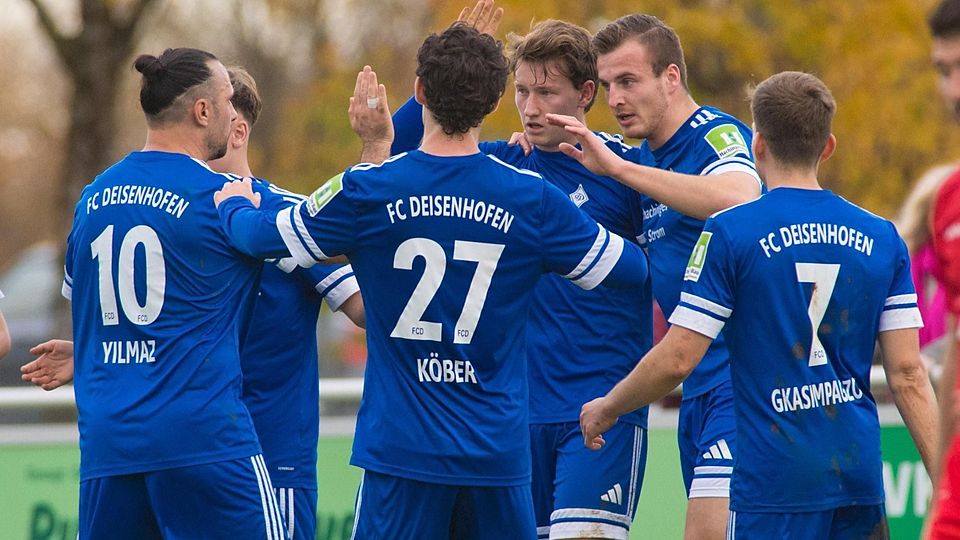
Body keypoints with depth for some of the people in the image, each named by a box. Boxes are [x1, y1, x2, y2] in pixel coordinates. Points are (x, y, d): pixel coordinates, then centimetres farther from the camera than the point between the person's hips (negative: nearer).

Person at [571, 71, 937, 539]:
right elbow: (908, 374, 3)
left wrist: (606, 408, 9)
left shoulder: (730, 232, -7)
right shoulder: (882, 238, 6)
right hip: (860, 476, 4)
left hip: (773, 481, -4)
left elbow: (676, 360, -8)